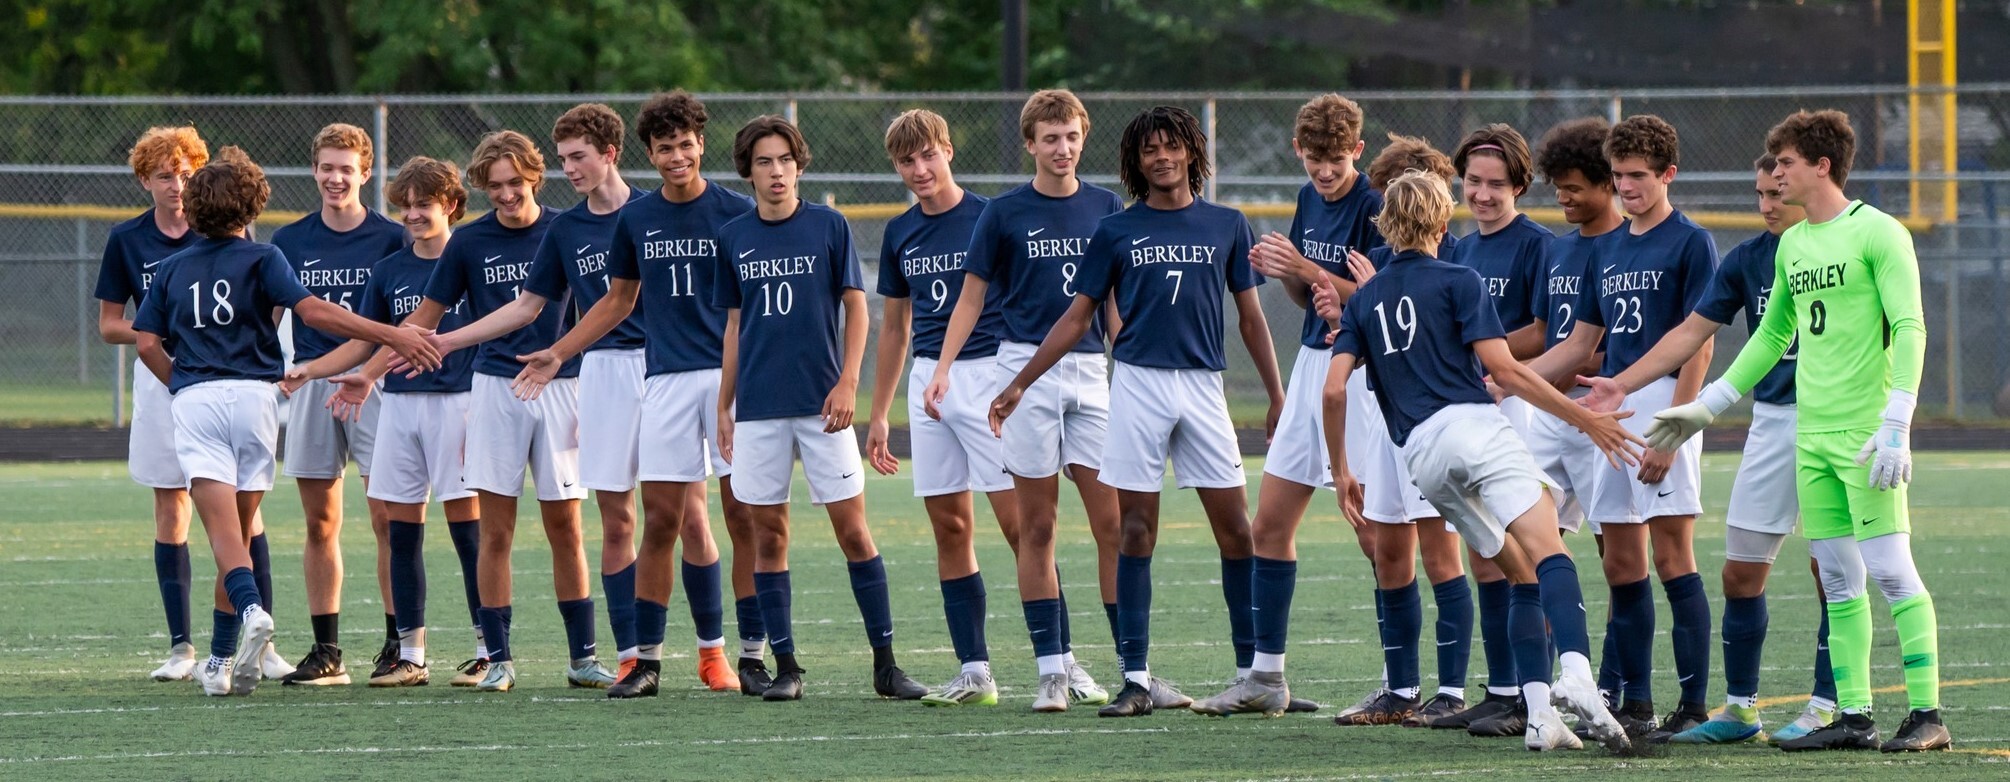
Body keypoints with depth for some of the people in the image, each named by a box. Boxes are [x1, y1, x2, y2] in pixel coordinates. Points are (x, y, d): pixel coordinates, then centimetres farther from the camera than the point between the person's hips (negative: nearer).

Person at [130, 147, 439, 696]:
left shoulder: (172, 268, 14)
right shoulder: (261, 259, 4)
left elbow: (147, 343, 9)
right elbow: (311, 311, -10)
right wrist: (392, 337, -10)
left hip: (194, 400, 0)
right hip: (253, 395, 0)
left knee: (223, 528, -11)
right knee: (239, 530, 9)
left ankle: (250, 609, -39)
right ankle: (223, 660, 9)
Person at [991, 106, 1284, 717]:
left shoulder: (1227, 227, 9)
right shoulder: (1116, 232, 7)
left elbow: (1250, 317, 13)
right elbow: (1077, 319, 11)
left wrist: (1277, 398, 8)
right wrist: (1019, 384, 8)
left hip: (1203, 385, 0)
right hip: (1137, 385, 0)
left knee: (1236, 528, -3)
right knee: (1137, 530, -1)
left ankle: (1257, 669, 5)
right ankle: (1136, 679, 1)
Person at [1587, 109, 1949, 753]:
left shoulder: (1878, 233, -8)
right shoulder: (1792, 245, 15)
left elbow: (1909, 330, -13)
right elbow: (1772, 337, 26)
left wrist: (1895, 427, -20)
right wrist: (1706, 407, 26)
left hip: (1865, 431, -8)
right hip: (1811, 435, 8)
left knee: (1891, 571, -9)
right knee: (1837, 582, 6)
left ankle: (1927, 715, -7)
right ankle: (1854, 717, 9)